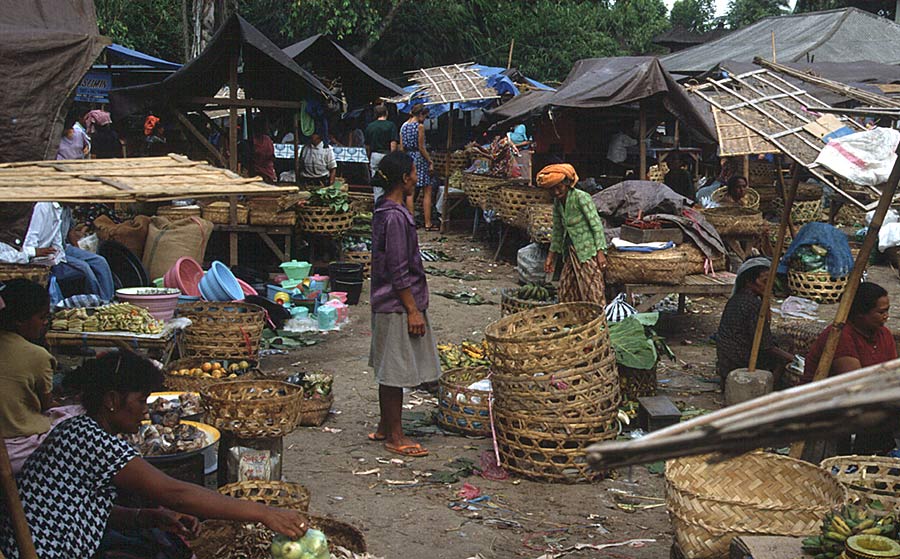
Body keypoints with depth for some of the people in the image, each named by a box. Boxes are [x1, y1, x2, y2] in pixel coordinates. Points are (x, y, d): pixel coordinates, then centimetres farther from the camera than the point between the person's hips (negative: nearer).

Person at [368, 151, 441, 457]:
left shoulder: (385, 210, 10)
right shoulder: (396, 216, -20)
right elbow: (398, 271, -21)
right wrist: (413, 310, -17)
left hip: (388, 303, 10)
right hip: (398, 305, -10)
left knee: (391, 371, 17)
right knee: (396, 371, 0)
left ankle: (385, 427, 27)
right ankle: (394, 436, 9)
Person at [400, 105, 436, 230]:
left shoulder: (404, 126, 8)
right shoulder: (420, 126, -11)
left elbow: (402, 147, 9)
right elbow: (421, 147, -13)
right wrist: (430, 161, -8)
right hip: (420, 159, -7)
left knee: (410, 192, 8)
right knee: (427, 192, 0)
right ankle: (428, 223, -2)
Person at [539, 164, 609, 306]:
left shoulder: (581, 197, -14)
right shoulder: (557, 201, 9)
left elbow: (596, 225, -16)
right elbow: (557, 230, 19)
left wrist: (601, 252, -22)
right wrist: (551, 255, 18)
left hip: (588, 251, -8)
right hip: (571, 252, 8)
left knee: (592, 291, -9)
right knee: (566, 289, 9)